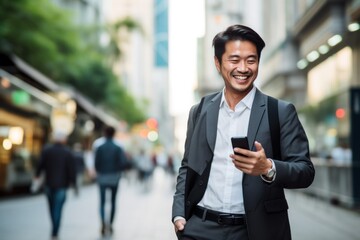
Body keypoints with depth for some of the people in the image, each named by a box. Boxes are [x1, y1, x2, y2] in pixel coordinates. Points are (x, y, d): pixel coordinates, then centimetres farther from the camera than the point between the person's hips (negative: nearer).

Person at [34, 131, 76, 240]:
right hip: (61, 185, -2)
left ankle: (55, 230, 26)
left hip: (49, 183, 3)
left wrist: (37, 175, 11)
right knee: (58, 209, 0)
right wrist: (72, 183, -1)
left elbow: (41, 164, -4)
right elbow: (71, 169, -8)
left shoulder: (46, 149, -3)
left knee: (52, 207, 18)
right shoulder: (68, 152, -8)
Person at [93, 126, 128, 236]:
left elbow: (96, 162, -7)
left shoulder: (99, 146, -4)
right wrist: (118, 170, 4)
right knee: (113, 201, 14)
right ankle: (110, 224, 16)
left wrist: (98, 172, 9)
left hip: (102, 177, 0)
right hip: (114, 177, 0)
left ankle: (103, 222, -21)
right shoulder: (118, 147, -4)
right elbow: (124, 161, -13)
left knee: (102, 201, 3)